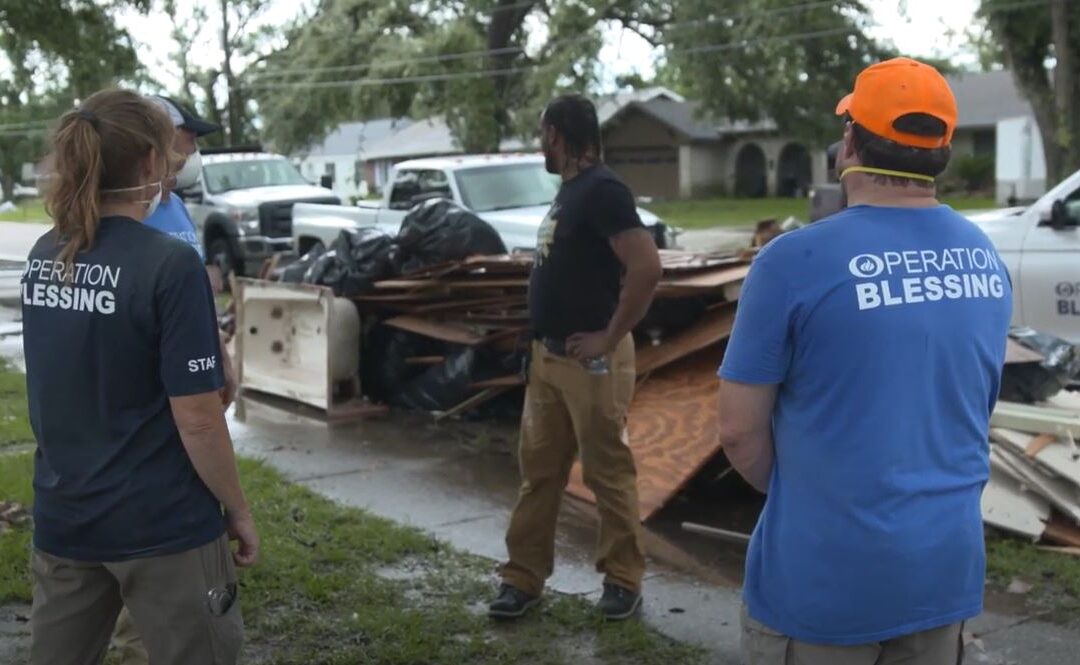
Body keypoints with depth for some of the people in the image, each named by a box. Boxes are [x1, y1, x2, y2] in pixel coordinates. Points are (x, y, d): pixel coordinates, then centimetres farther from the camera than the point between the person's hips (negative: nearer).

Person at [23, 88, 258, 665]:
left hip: (62, 518, 6)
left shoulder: (43, 256, 2)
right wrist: (237, 509, -5)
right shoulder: (169, 263, -18)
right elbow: (196, 419, -18)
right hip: (161, 525, -6)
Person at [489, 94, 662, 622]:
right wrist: (541, 343, 14)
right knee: (538, 469, 12)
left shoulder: (602, 190, -16)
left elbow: (646, 267, -26)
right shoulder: (570, 189, 14)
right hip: (549, 357, 9)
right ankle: (523, 576, 21)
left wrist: (610, 336, -20)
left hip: (590, 361, -9)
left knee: (608, 473, 3)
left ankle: (623, 580, 17)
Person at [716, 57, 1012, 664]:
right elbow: (973, 411, 12)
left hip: (824, 576, -5)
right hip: (947, 567, 5)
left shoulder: (795, 262, -18)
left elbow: (740, 430, -12)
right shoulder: (988, 259, 0)